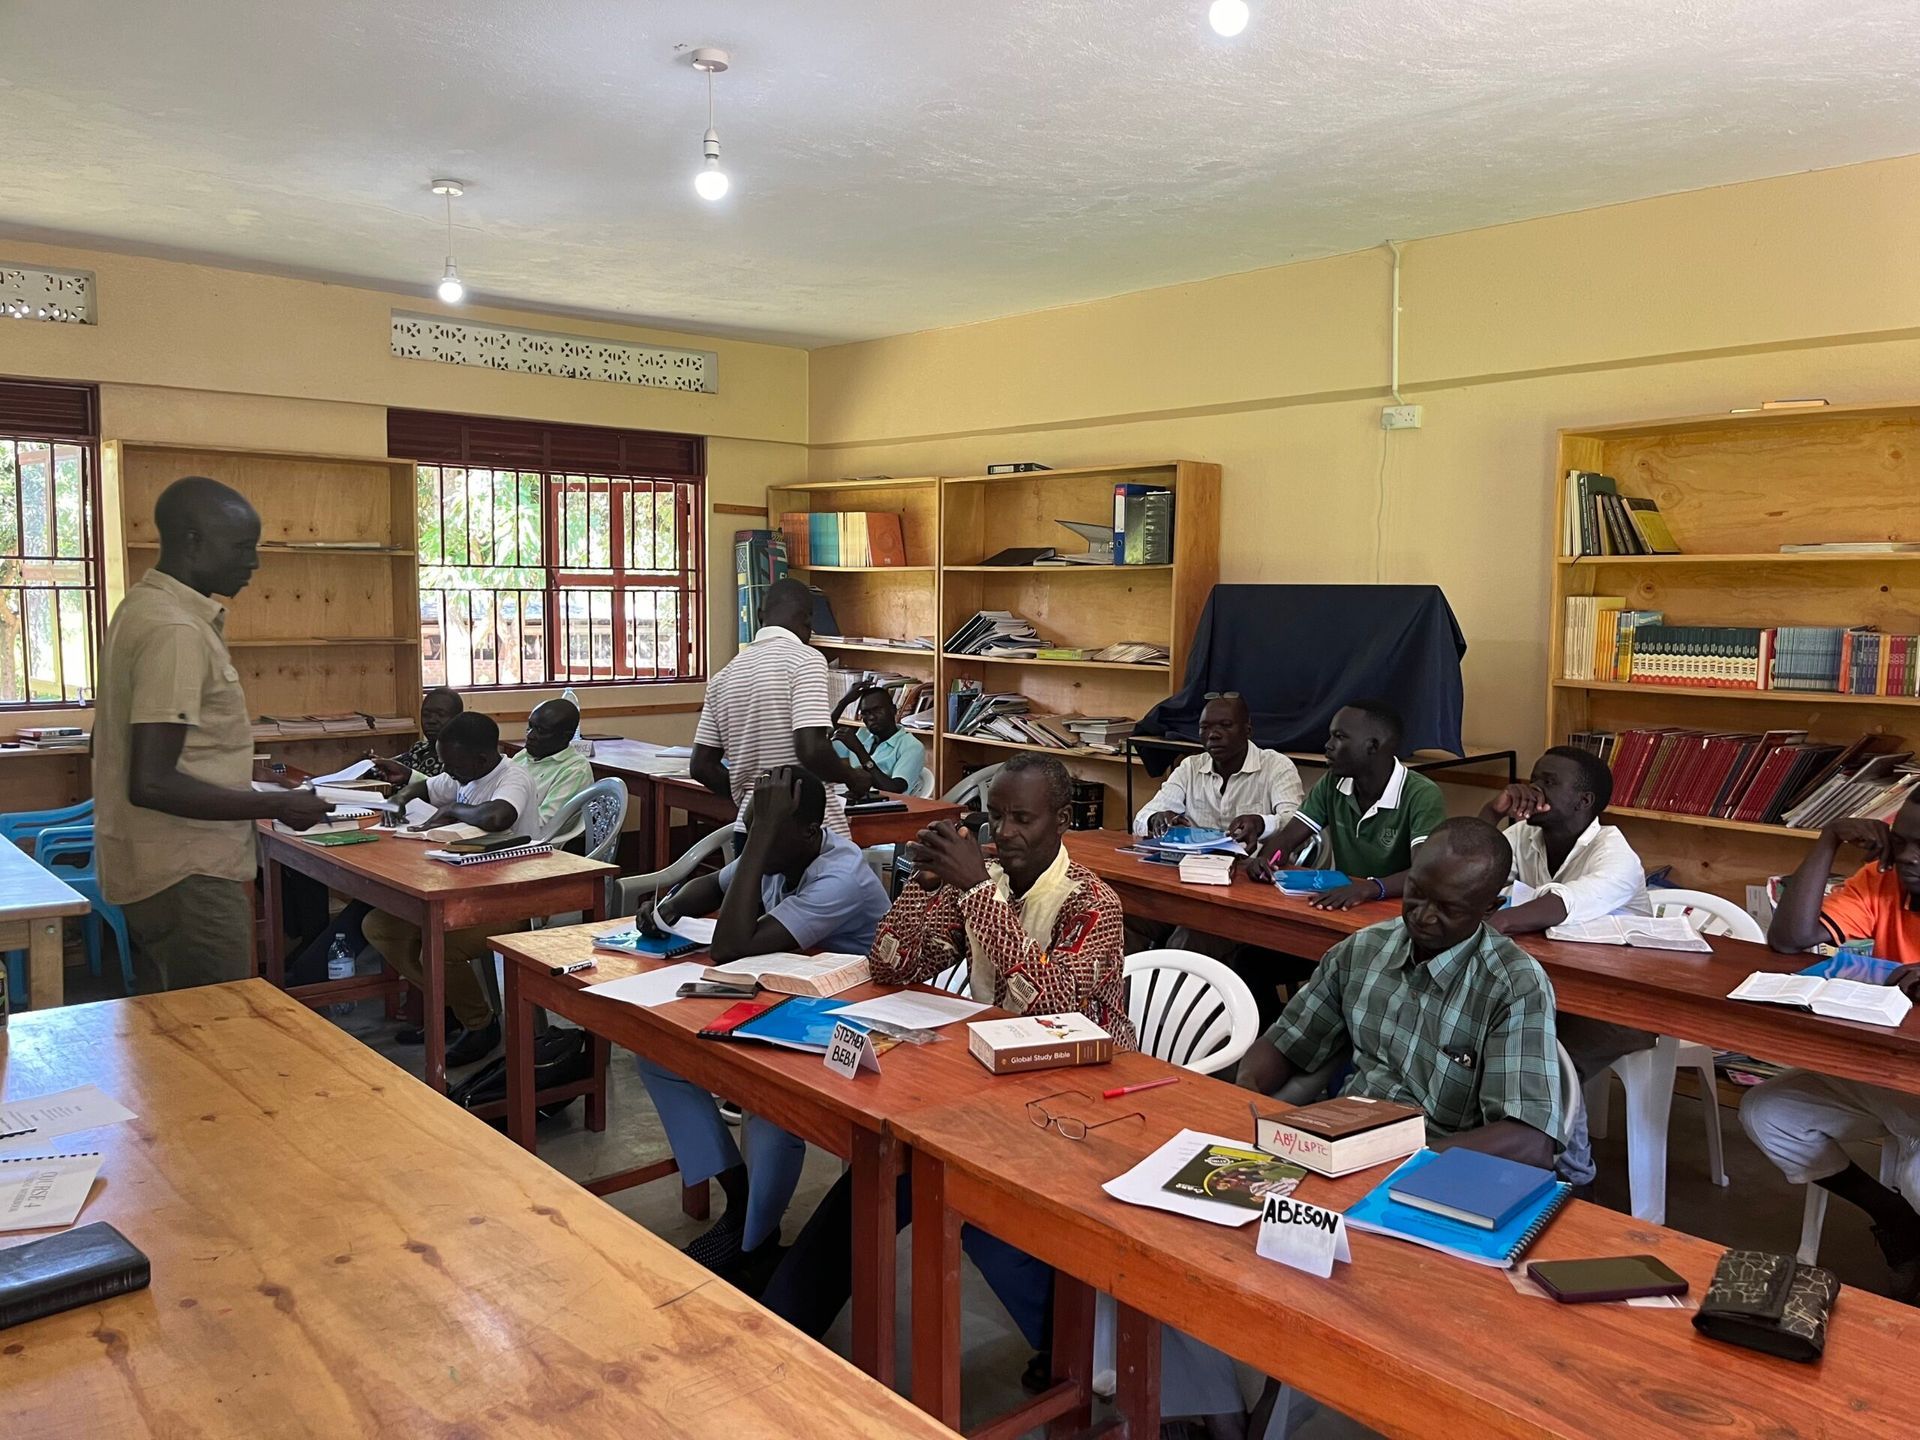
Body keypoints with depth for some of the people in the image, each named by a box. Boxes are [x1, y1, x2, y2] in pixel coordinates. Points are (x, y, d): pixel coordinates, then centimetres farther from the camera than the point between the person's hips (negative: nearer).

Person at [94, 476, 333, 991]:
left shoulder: (148, 605, 11)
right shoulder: (176, 630, -20)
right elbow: (151, 783, -26)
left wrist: (254, 788, 17)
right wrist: (278, 806, -19)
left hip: (166, 869, 10)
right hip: (187, 878, -10)